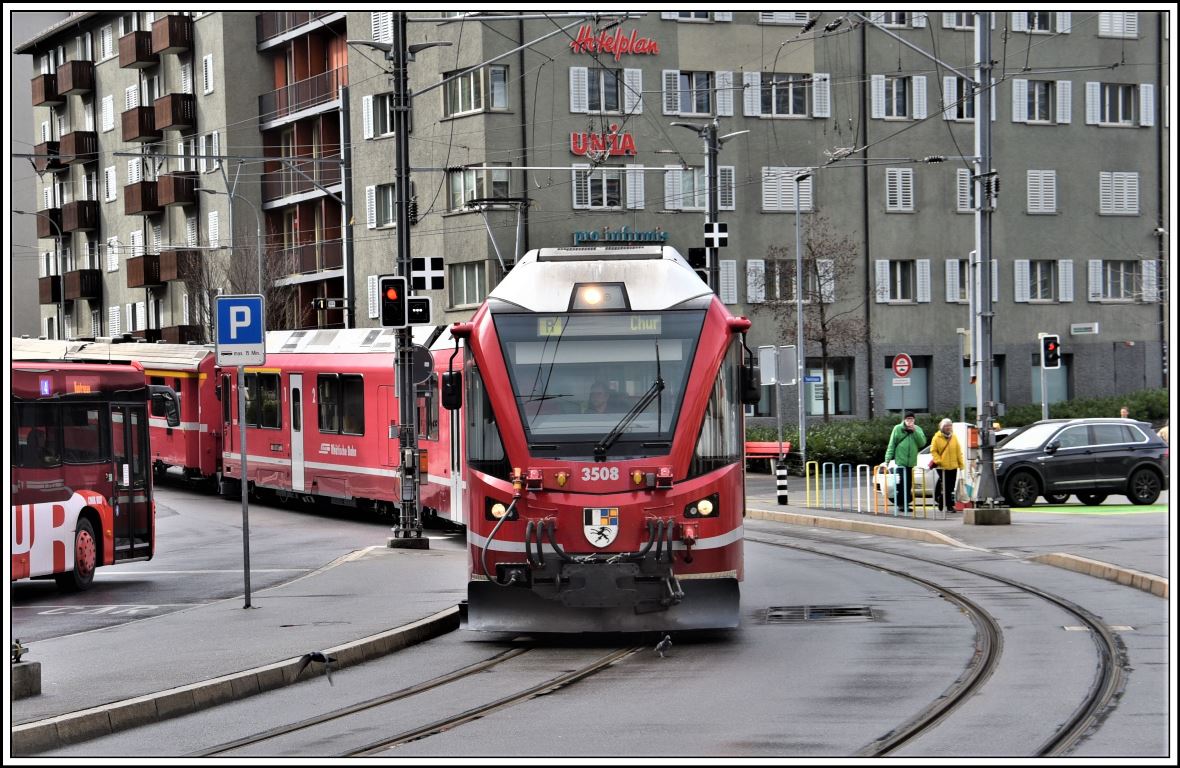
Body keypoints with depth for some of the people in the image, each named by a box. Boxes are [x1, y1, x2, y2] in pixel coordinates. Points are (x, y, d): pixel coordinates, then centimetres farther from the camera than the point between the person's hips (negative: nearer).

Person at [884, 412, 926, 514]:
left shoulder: (917, 430, 9)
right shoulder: (898, 429, 0)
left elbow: (922, 442, -3)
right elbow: (891, 445, -1)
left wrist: (915, 431, -11)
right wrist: (887, 459, -6)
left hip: (912, 461, 3)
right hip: (900, 460, -3)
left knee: (909, 484, 6)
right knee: (902, 483, -7)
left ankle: (905, 503, 14)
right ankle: (901, 504, -1)